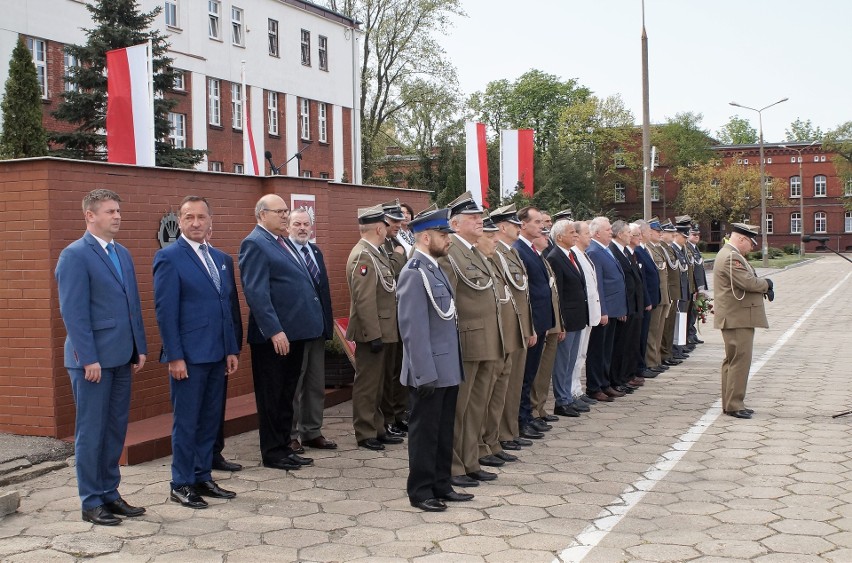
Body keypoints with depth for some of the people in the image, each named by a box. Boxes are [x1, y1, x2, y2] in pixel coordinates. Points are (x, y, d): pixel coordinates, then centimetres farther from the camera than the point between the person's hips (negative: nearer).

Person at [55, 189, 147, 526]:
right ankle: (91, 502, 10)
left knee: (116, 429, 12)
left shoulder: (122, 254, 13)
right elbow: (73, 312, -14)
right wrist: (89, 359, -18)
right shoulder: (75, 255, -10)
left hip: (121, 358, 7)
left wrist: (140, 348, 10)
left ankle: (109, 494, 22)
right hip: (92, 359, -7)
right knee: (91, 432, 1)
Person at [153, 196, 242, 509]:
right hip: (188, 356, -7)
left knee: (210, 420, 12)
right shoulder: (169, 257, -7)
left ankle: (203, 478, 23)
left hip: (217, 355, 7)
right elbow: (165, 310, -12)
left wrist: (232, 349, 10)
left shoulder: (220, 258, 14)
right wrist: (174, 356, -16)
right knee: (186, 422, 1)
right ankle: (181, 485, 12)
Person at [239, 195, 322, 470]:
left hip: (294, 332, 9)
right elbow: (256, 292, -20)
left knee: (286, 395, 16)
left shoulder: (282, 242, 16)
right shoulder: (255, 244, -12)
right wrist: (274, 331, -24)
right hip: (273, 336, -9)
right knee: (272, 396, 2)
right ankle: (272, 454, 11)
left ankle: (284, 448, 25)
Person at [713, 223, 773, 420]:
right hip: (738, 318, -11)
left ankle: (730, 403, 20)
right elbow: (748, 282, -24)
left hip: (736, 318, 11)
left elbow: (749, 280, 18)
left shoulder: (730, 254, 16)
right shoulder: (731, 258, -18)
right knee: (740, 360, -8)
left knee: (732, 360, 14)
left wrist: (764, 286, -1)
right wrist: (767, 284, -5)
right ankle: (734, 405, -5)